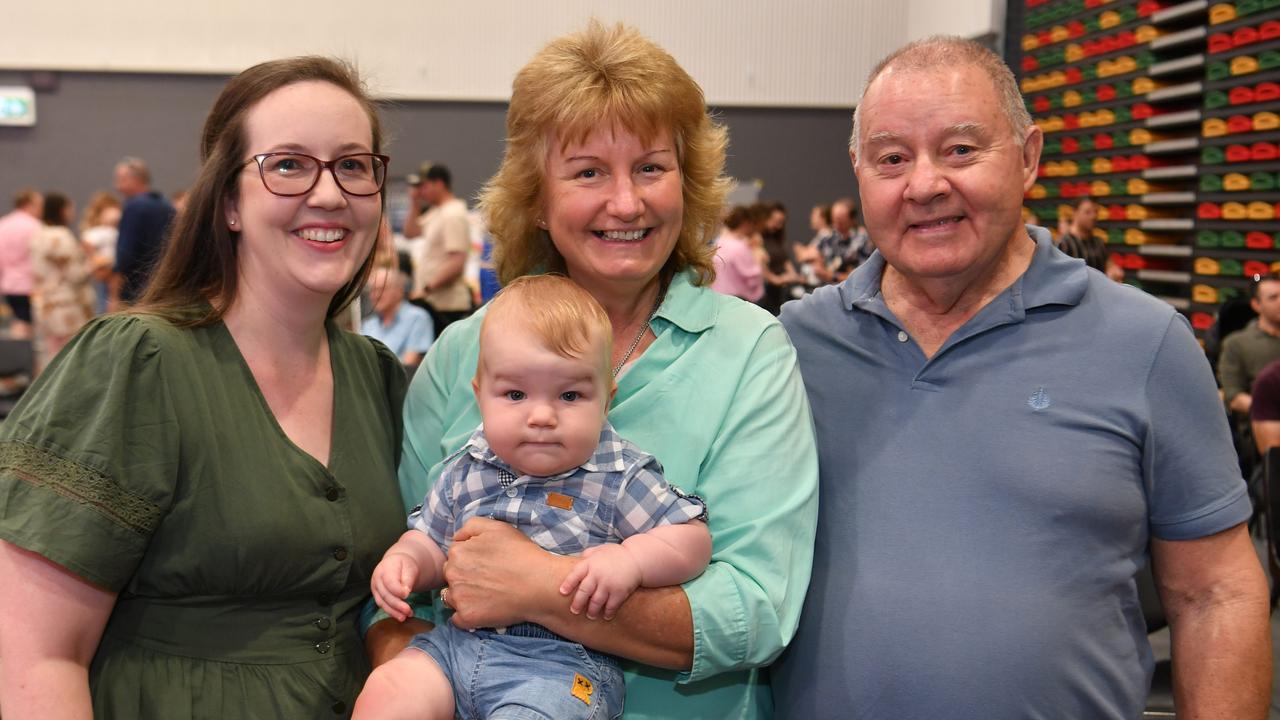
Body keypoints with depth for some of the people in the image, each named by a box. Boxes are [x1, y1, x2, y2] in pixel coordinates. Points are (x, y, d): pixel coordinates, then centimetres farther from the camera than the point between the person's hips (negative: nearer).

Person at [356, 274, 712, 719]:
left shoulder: (619, 478, -7)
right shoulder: (466, 471, 7)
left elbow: (693, 538, -7)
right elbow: (431, 540, 20)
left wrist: (629, 559, -25)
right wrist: (405, 559, -3)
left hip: (563, 664, -4)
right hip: (456, 643, 5)